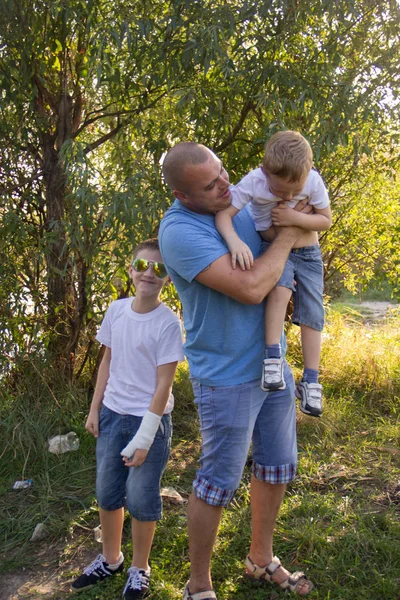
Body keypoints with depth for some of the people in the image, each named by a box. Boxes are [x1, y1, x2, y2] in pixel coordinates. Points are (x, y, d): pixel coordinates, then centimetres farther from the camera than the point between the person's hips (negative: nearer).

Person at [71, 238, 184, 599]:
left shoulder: (168, 323, -16)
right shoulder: (116, 310, -1)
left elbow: (163, 383, -15)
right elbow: (108, 362, 9)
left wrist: (145, 436, -16)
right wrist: (95, 409, 10)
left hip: (150, 419, -5)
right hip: (112, 415, 5)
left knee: (141, 499, 6)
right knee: (107, 493, 17)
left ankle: (139, 569, 29)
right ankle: (110, 559, 39)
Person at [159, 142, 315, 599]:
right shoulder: (179, 231, -23)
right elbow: (249, 288, -30)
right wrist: (288, 234, -19)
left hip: (272, 364, 8)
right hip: (227, 377, -8)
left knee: (277, 467, 19)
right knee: (218, 484, 4)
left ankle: (261, 561, 41)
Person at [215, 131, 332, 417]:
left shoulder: (314, 181, -18)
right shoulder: (253, 182, -24)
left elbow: (326, 220, -7)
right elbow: (223, 213, -30)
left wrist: (295, 218, -25)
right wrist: (235, 241, -50)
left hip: (307, 253, 2)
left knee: (312, 313, -5)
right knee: (281, 286, -33)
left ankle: (311, 382, 5)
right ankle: (272, 356, -23)